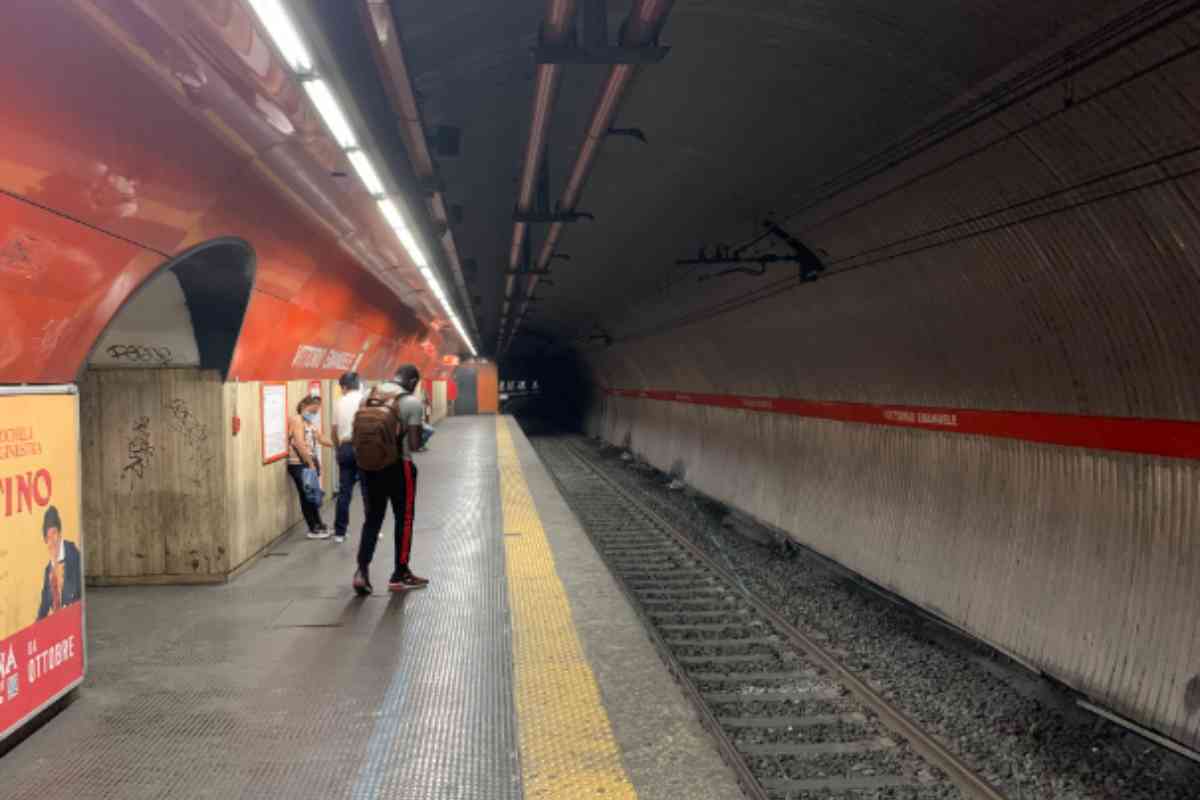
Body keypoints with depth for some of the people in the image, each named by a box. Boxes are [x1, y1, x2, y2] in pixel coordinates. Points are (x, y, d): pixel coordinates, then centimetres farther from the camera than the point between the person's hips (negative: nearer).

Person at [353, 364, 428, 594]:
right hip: (399, 466, -5)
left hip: (370, 465, 5)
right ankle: (400, 574, 17)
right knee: (404, 519, 9)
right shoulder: (411, 402, -12)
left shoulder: (370, 396, 5)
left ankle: (362, 569, 0)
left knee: (372, 518, 14)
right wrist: (420, 436, 5)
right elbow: (414, 444, -14)